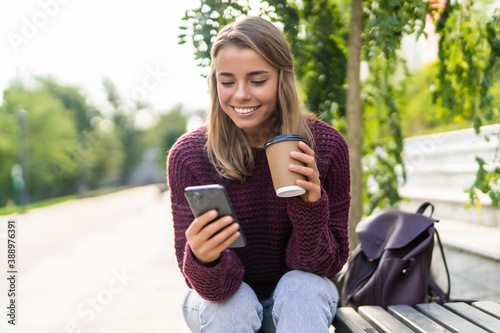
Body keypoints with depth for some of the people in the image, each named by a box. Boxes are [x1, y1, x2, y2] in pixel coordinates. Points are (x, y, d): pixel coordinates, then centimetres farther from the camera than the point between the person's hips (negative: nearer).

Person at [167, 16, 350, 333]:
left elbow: (327, 266, -12)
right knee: (231, 304, -32)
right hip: (225, 298, 0)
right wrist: (204, 260, -44)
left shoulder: (326, 146, -17)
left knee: (303, 287, -31)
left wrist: (310, 206, -32)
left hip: (300, 299, 1)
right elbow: (215, 286, -20)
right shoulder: (188, 155, -18)